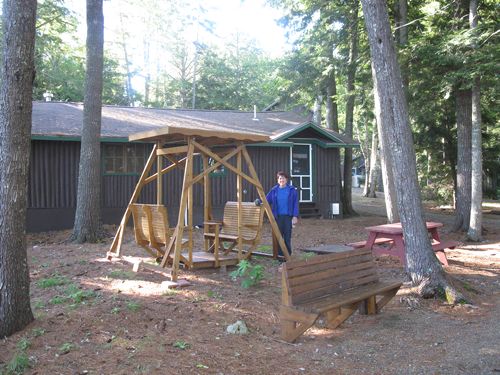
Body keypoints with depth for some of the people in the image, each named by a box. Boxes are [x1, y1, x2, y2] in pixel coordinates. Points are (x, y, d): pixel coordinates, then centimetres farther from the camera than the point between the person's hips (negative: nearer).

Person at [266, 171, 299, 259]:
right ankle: (280, 254, 12)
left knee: (287, 237, 1)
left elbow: (295, 204, 0)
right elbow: (267, 200, 5)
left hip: (288, 216, -2)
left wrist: (295, 216, -7)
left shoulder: (292, 190, 2)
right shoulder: (274, 190, 6)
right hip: (278, 216, 2)